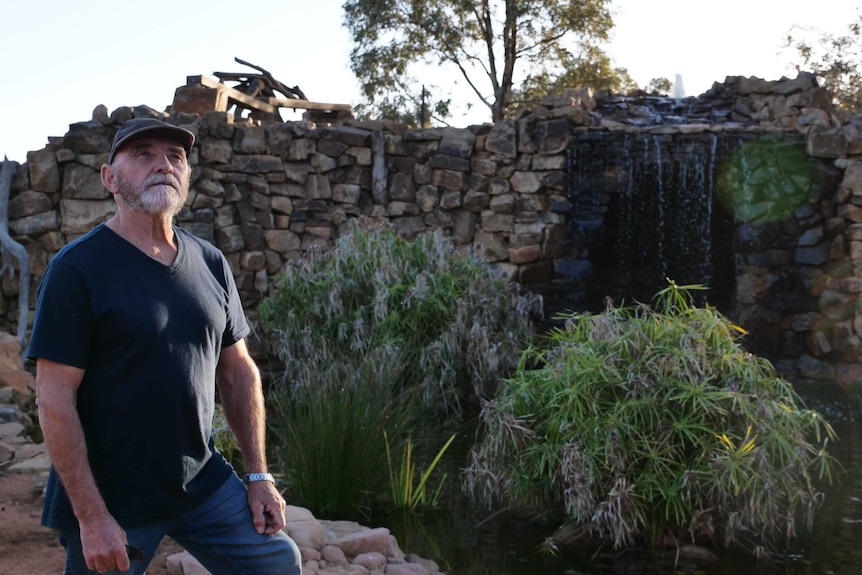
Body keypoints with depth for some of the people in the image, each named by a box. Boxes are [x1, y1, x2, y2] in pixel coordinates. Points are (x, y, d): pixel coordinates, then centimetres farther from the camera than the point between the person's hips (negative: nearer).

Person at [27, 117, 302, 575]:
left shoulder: (210, 263, 4)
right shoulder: (77, 268, -12)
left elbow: (238, 370, 10)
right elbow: (54, 399, -15)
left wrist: (259, 475, 7)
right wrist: (91, 516, -18)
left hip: (203, 482, 5)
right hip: (112, 498, -5)